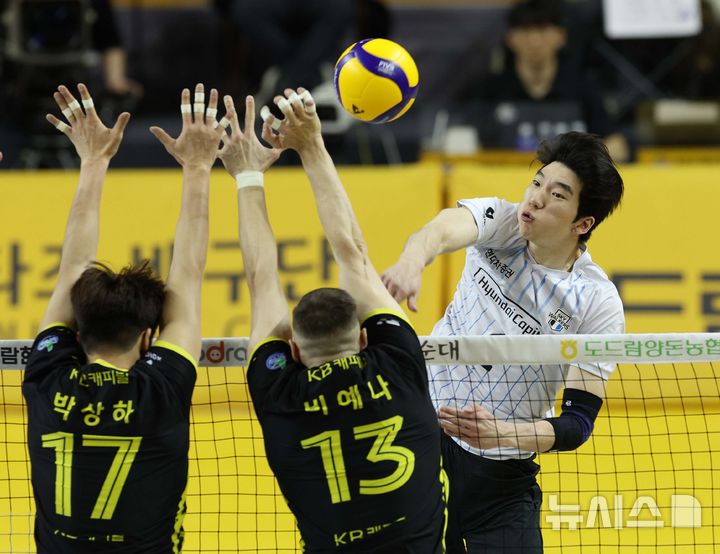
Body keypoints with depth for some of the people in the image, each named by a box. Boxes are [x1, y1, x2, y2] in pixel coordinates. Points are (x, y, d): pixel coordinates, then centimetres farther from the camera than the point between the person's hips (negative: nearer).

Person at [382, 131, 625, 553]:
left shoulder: (599, 304, -13)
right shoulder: (500, 223, -8)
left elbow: (579, 423, -14)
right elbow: (447, 228, -32)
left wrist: (503, 434, -33)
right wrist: (412, 260, -56)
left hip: (502, 476, -2)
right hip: (423, 438, 2)